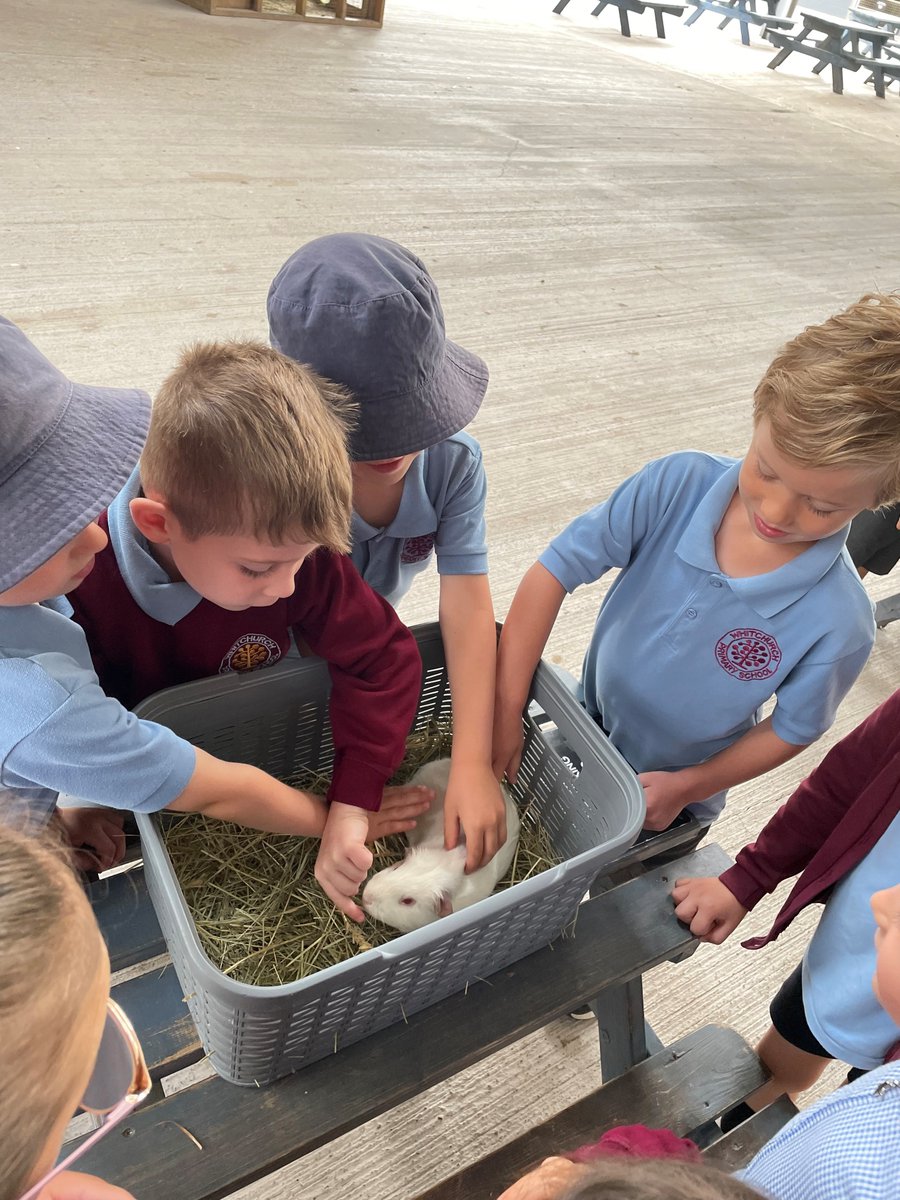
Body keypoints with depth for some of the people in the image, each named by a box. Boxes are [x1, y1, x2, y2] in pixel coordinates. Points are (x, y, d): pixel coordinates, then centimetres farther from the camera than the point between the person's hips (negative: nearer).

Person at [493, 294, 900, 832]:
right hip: (587, 725, 2)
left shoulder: (838, 623, -29)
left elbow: (793, 728, -12)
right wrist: (506, 708, -23)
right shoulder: (679, 484, -27)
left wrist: (687, 788, -14)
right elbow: (556, 569, -24)